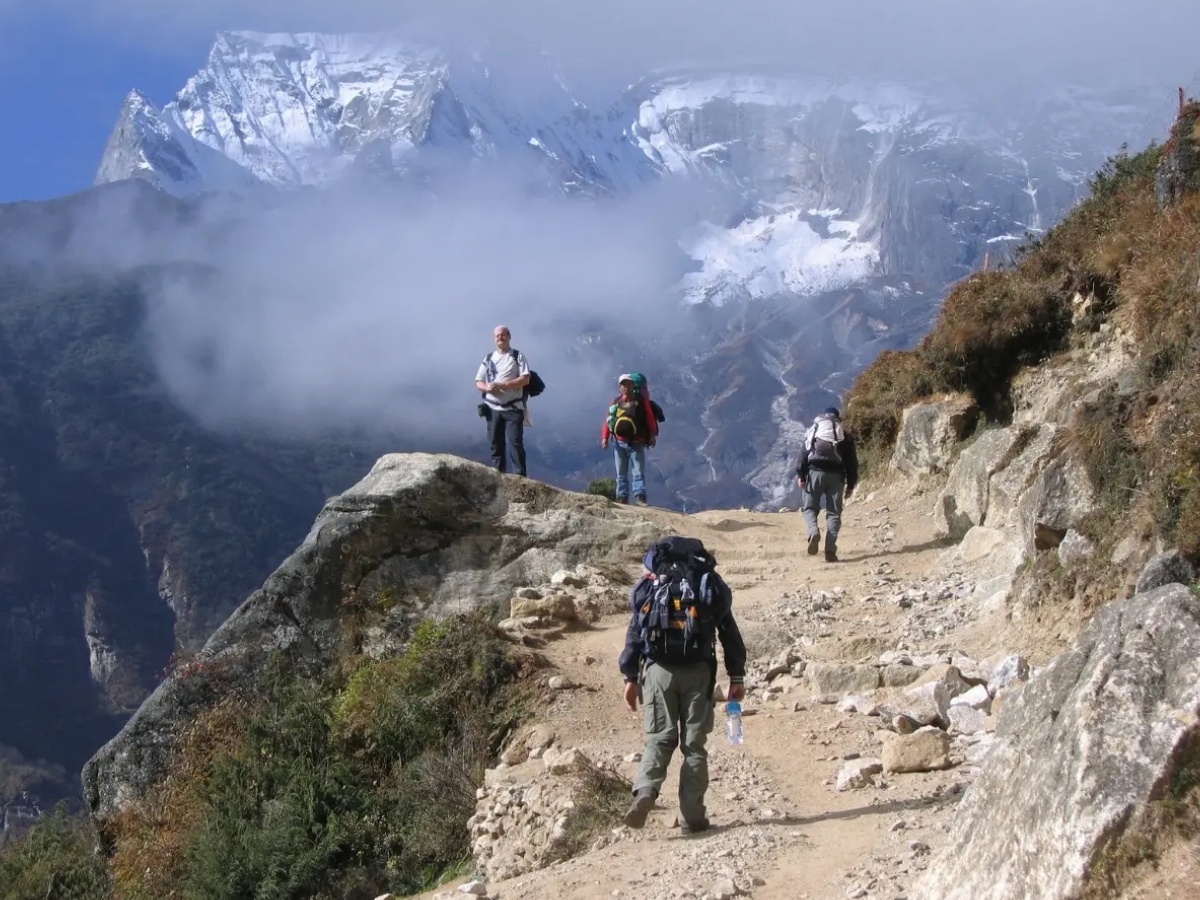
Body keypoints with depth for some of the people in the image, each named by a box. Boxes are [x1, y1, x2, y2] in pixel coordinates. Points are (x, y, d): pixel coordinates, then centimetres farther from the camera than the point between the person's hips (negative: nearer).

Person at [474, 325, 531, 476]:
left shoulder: (518, 356, 2)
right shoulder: (488, 358, 13)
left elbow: (525, 379, -9)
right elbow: (478, 382, 12)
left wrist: (502, 385, -18)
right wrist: (487, 387, -13)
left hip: (513, 408, -4)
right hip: (493, 408, 4)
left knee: (515, 442, -10)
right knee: (496, 443, 5)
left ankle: (520, 476, -11)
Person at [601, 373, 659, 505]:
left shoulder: (641, 399, 2)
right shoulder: (616, 402, 9)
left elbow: (650, 417, -4)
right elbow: (609, 420, 3)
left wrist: (652, 434, -13)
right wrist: (605, 437, -8)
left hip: (636, 443, -3)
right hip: (619, 442, 3)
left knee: (639, 472, -8)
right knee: (621, 473, 5)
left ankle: (640, 497, -13)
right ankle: (622, 497, 8)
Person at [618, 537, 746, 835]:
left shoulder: (648, 587, 8)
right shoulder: (710, 586, 8)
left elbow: (634, 634, 7)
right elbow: (729, 633, 6)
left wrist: (630, 677, 12)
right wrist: (737, 677, 10)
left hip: (658, 669, 0)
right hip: (698, 672, 0)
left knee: (659, 737, 5)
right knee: (694, 743, 5)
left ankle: (645, 791, -21)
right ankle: (692, 816, 2)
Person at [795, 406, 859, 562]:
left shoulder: (813, 431, 15)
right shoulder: (844, 436, 17)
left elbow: (803, 453, 2)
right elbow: (852, 462, 12)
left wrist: (800, 475, -2)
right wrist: (851, 484, 14)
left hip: (815, 471, -1)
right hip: (836, 475, 1)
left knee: (810, 507, 10)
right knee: (833, 513, 4)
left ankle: (813, 531, -23)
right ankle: (830, 550, -7)